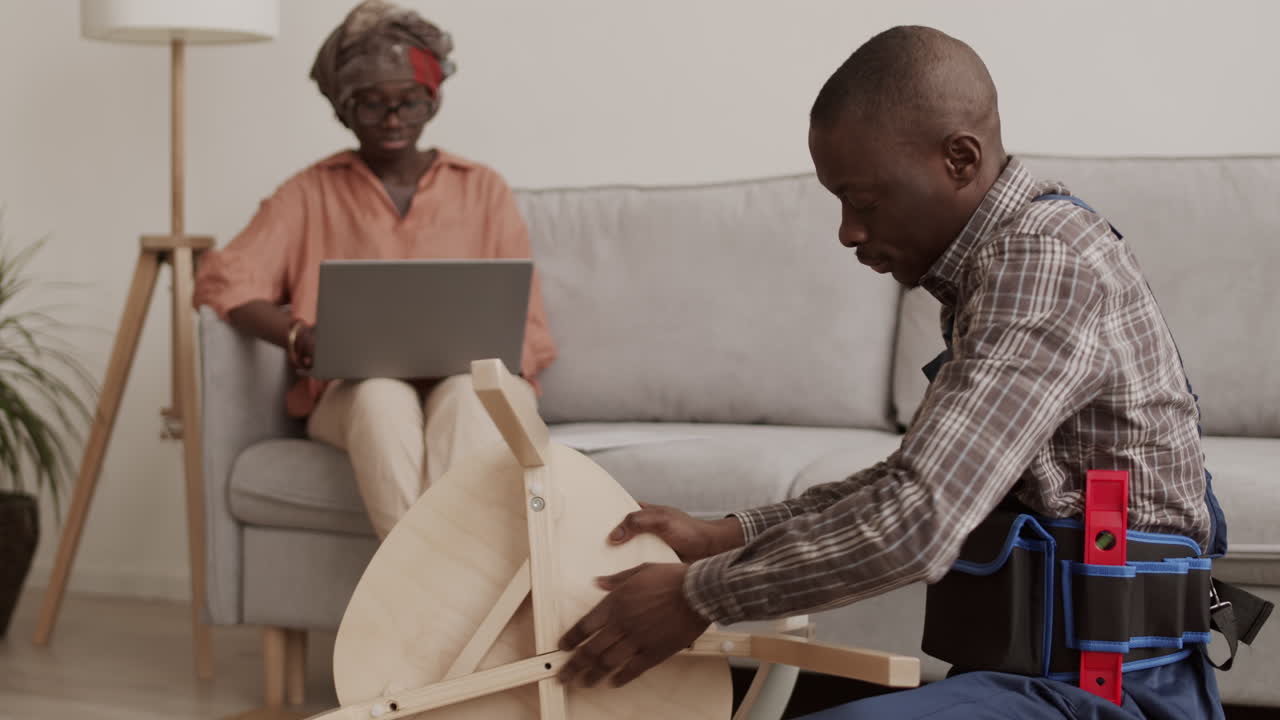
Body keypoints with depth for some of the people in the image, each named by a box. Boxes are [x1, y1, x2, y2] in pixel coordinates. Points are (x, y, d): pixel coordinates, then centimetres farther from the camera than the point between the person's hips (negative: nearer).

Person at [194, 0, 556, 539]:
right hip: (355, 396, 0)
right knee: (382, 394, -37)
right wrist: (305, 339, -21)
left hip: (473, 384, 1)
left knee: (466, 394, -36)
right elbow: (223, 281, -2)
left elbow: (526, 330, 9)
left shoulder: (482, 190, 14)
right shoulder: (313, 193, 12)